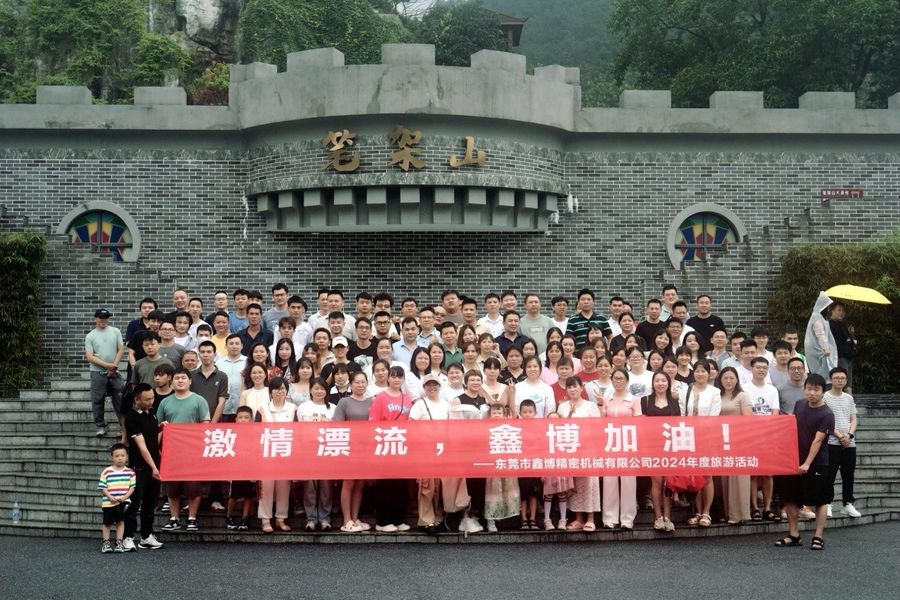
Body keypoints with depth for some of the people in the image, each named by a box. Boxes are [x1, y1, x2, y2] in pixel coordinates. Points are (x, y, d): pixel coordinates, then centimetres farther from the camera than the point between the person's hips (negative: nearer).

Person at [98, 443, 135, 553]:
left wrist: (125, 497, -14)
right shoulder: (106, 472, -5)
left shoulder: (130, 472, 0)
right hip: (108, 503, -1)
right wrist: (110, 497, -17)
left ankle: (119, 543, 13)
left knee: (121, 522, 5)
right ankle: (106, 543, 19)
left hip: (123, 502, 1)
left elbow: (132, 487, 0)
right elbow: (102, 487, -5)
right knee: (107, 523, 7)